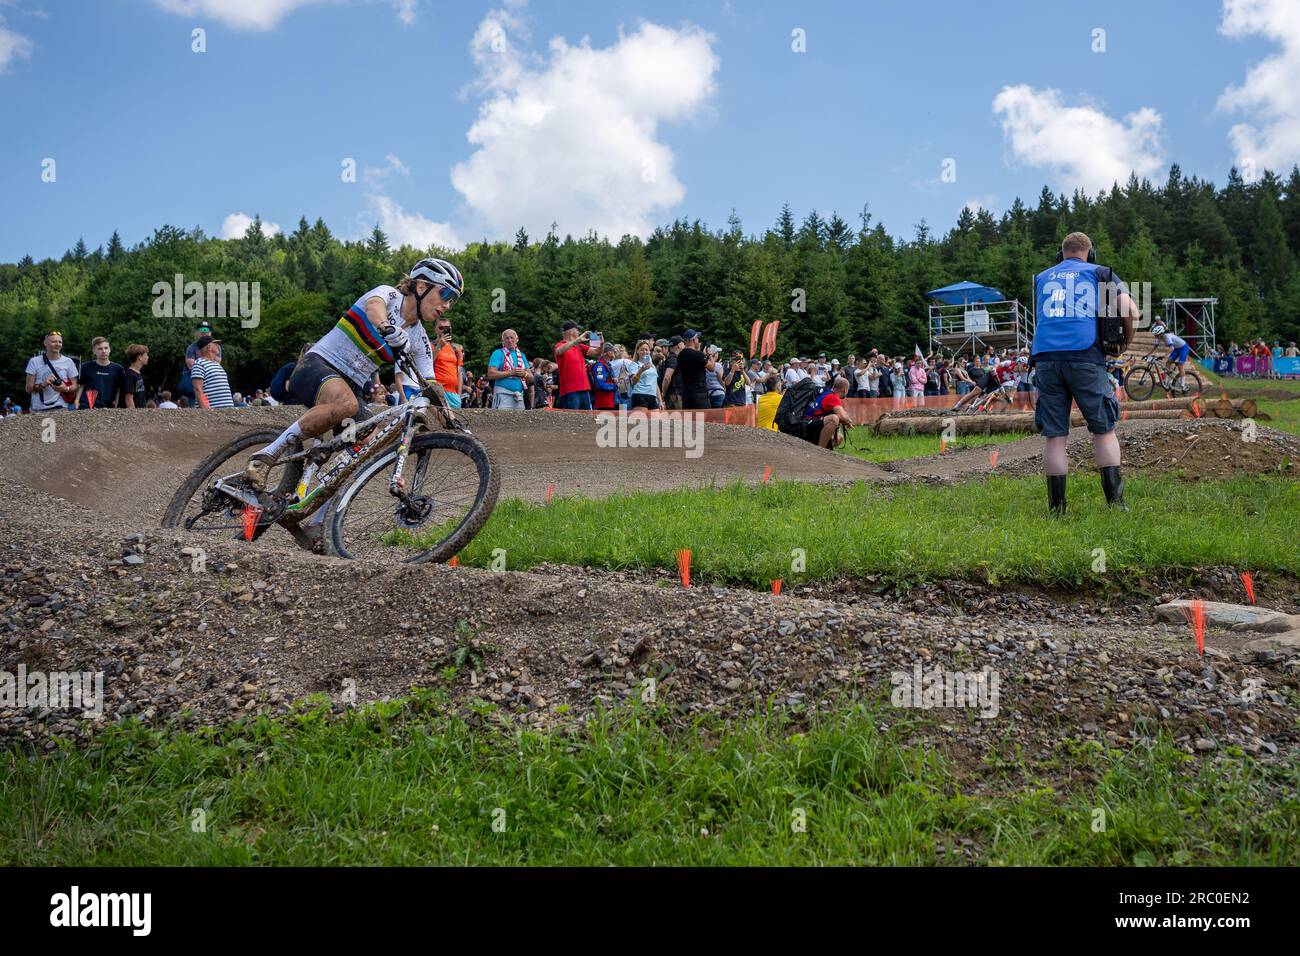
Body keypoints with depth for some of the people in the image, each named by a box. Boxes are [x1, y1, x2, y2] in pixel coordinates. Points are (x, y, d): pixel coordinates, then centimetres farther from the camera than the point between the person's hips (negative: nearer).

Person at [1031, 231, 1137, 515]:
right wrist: (1127, 340, 17)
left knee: (1053, 436, 4)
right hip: (1085, 356, -2)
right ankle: (1115, 502, 1)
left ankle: (1056, 509, 3)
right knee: (1104, 430, 7)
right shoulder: (1101, 273, 14)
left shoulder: (1041, 278, 24)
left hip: (1045, 358, 2)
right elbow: (1131, 311, 1)